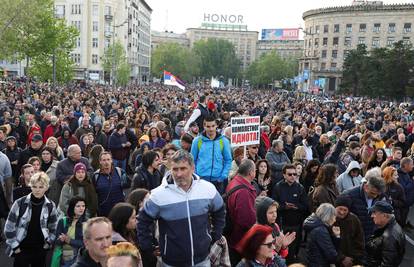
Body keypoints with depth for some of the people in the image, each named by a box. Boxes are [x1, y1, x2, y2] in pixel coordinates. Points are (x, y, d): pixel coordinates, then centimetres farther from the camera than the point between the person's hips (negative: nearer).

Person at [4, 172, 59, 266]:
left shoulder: (50, 206, -4)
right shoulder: (20, 203, -12)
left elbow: (53, 228, 9)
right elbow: (9, 227, -7)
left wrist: (48, 242, 4)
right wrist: (15, 246, -6)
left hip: (40, 250, 2)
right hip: (22, 249, -2)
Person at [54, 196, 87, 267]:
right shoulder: (62, 221, 5)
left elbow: (85, 243, -10)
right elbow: (57, 241, 1)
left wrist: (69, 240, -18)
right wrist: (62, 239, -20)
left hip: (78, 259, -3)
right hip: (62, 259, 3)